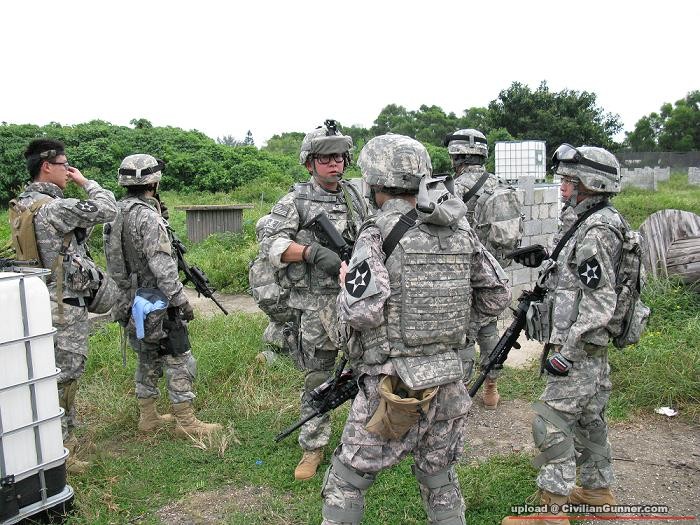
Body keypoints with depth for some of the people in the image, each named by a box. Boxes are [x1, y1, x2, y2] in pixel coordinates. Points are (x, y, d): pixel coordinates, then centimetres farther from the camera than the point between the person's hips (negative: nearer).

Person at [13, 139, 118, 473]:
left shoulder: (25, 203, 11)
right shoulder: (53, 207, -21)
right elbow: (106, 209, -21)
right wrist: (85, 182, -9)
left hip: (48, 303, 10)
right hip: (66, 307, -10)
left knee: (60, 374, 19)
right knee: (65, 377, -1)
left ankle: (62, 437, 32)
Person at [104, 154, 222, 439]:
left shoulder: (121, 213, 8)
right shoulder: (147, 215, -20)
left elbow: (123, 258, 14)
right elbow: (162, 266, -22)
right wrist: (181, 300, -18)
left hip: (132, 300, 9)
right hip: (156, 302, -9)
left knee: (148, 360, 18)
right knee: (179, 361, 0)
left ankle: (148, 418, 27)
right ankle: (186, 423, 6)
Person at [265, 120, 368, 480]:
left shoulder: (356, 197, 12)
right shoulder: (295, 201, -2)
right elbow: (272, 244, -13)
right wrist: (314, 252, -24)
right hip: (317, 305, -3)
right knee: (317, 379, 7)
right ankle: (312, 448, 23)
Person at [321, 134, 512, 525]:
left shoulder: (379, 234, -13)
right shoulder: (461, 231, 3)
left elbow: (362, 312, -23)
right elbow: (498, 298, 8)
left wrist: (346, 287, -2)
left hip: (392, 389, -5)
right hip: (449, 385, 6)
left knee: (345, 484, 12)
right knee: (441, 481, 23)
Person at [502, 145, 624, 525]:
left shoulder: (595, 232, -19)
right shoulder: (589, 224, 11)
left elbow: (600, 302, -22)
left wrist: (565, 350, -24)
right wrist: (546, 260, 6)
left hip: (579, 349, -10)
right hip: (589, 348, 10)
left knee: (552, 422, -5)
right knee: (588, 418, 20)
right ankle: (598, 491, 35)